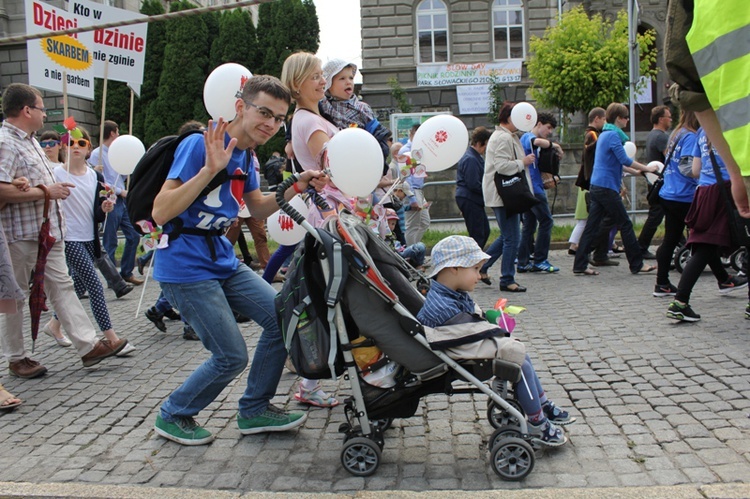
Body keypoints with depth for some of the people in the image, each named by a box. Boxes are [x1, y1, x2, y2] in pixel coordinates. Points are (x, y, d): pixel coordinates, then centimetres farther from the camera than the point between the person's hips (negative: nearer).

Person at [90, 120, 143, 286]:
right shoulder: (97, 154, -8)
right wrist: (120, 191, -12)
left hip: (123, 200, 8)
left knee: (133, 236, 8)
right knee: (110, 243, 0)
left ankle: (127, 272, 19)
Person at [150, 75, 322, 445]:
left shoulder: (244, 155, 8)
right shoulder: (199, 145, -18)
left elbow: (258, 209, 19)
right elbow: (160, 213, -24)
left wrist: (296, 188, 3)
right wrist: (210, 169, -32)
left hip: (223, 261, 9)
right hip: (186, 268, -9)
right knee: (231, 357, -6)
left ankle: (254, 410, 22)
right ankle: (172, 416, 21)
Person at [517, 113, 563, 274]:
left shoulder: (527, 138, 22)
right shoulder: (528, 137, -8)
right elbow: (537, 142, -34)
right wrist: (555, 145, -18)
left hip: (528, 189, 10)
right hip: (534, 188, -10)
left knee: (529, 224, 9)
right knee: (546, 221, -6)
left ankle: (523, 262, 10)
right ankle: (540, 260, -4)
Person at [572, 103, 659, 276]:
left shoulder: (605, 134, 19)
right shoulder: (613, 135, -11)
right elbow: (625, 160, -16)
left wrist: (635, 171, 24)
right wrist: (646, 168, -6)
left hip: (596, 187, 9)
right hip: (607, 187, -9)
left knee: (591, 226, 5)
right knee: (625, 225, 0)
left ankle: (580, 265, 4)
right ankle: (637, 265, 9)